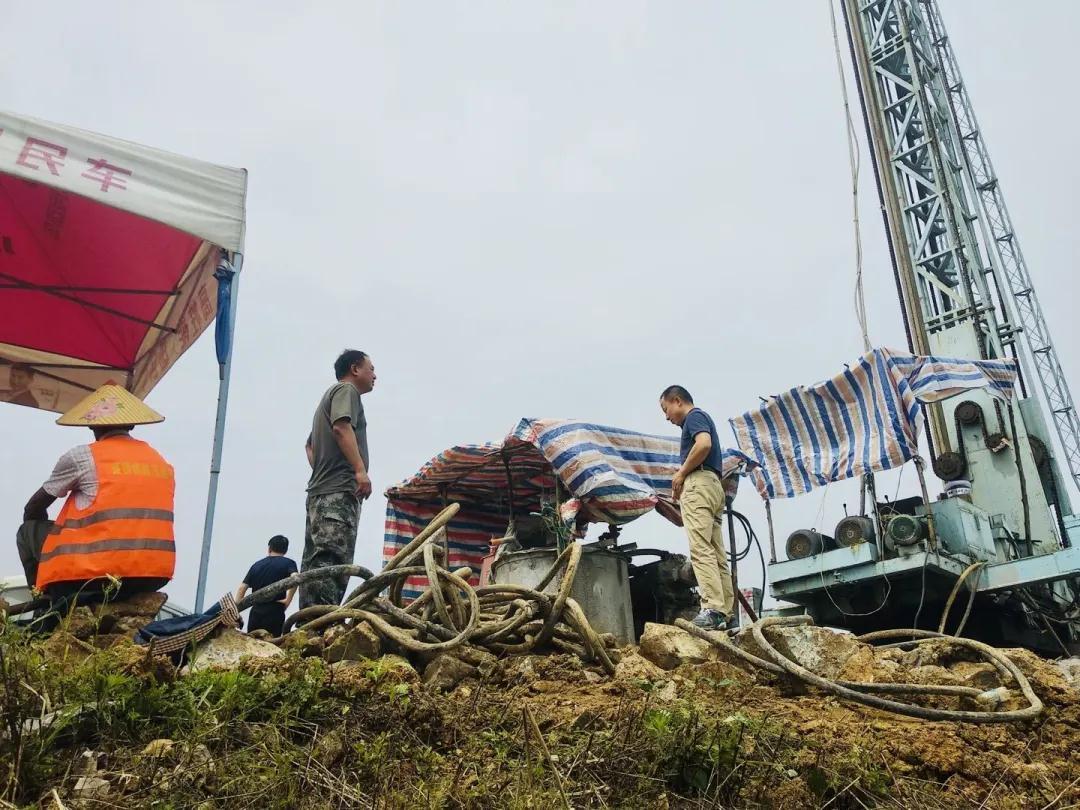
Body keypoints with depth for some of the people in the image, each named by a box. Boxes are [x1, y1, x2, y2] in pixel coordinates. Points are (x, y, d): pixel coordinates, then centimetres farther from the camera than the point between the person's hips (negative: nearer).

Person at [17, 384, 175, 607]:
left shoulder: (81, 456, -1)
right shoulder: (162, 463, 12)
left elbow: (32, 511, 12)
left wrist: (46, 531, 33)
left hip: (101, 575, -5)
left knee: (29, 530, 18)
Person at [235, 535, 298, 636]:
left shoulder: (257, 565, 15)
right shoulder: (288, 563, 2)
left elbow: (242, 588, 10)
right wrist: (288, 600, -11)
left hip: (255, 614, 4)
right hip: (275, 614, -4)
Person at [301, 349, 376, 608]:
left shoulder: (329, 396, 32)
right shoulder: (346, 389, 3)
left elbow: (310, 445, 35)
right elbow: (341, 428, -16)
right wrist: (360, 469, -22)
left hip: (320, 490, 10)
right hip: (339, 490, -10)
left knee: (315, 564, 6)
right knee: (332, 561, -20)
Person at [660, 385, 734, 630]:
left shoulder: (694, 415, 0)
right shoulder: (701, 419, 30)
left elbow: (704, 444, -20)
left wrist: (681, 473, -10)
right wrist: (682, 482, 18)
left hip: (699, 484, -11)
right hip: (714, 485, 11)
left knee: (701, 550, -17)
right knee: (717, 554, 3)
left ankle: (713, 610, -24)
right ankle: (726, 613, 0)